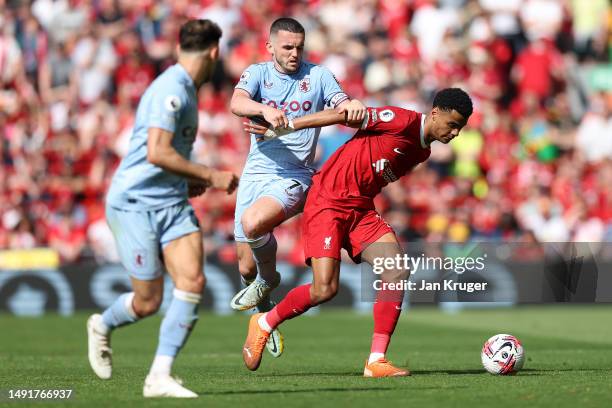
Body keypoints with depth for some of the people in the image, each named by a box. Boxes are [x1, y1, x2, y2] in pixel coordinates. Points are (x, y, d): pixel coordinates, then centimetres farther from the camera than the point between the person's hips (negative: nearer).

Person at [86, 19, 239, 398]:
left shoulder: (185, 91, 14)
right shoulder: (171, 90, -16)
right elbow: (156, 153, -26)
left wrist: (188, 183, 18)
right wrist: (210, 176, -20)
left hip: (172, 203, 8)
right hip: (135, 203, -8)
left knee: (193, 282, -12)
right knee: (148, 302, -2)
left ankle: (160, 377, -8)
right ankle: (102, 327, 32)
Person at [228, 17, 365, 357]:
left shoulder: (317, 76, 4)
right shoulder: (258, 73, 3)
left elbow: (346, 110, -4)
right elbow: (237, 103, -17)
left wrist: (354, 108, -29)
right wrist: (265, 110, -38)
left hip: (293, 179, -3)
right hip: (256, 173, 3)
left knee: (252, 224, -32)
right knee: (246, 268, 5)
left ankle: (269, 278, -3)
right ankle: (265, 315, 33)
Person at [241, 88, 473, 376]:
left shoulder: (422, 152, 14)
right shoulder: (404, 121, -14)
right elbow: (345, 115, -14)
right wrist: (283, 128, -14)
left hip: (361, 210, 8)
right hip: (328, 202, -8)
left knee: (397, 272, -12)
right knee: (325, 289, -15)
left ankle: (376, 361, -11)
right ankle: (264, 324, 12)